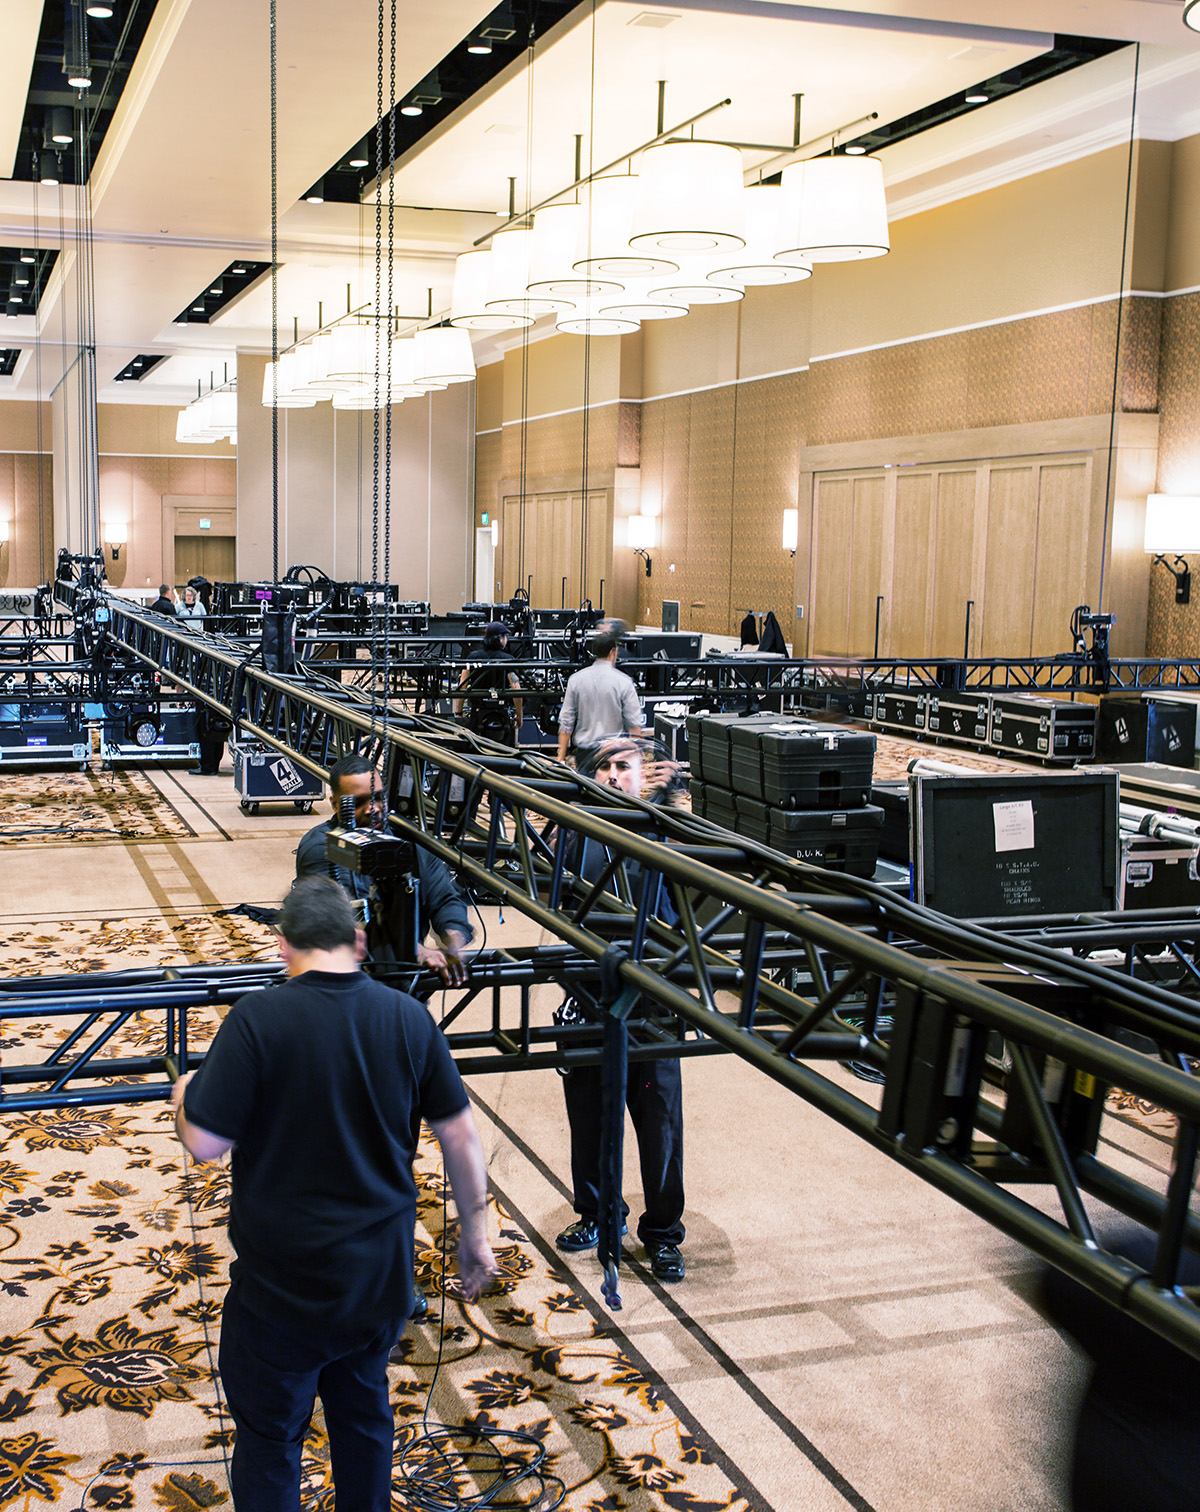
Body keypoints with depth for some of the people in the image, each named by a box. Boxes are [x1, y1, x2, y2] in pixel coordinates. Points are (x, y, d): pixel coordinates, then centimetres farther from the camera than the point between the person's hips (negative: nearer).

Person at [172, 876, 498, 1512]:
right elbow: (460, 1135, 0)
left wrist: (184, 1095, 6)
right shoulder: (408, 1016, -5)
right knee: (364, 1410, 25)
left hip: (285, 1283, -4)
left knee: (268, 1437, 14)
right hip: (383, 1274, 4)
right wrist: (474, 1233, 13)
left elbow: (205, 1143, -16)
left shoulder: (258, 1019, -18)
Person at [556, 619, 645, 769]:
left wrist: (561, 757, 8)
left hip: (584, 754, 3)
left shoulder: (575, 680, 3)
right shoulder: (624, 682, -5)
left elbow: (565, 722, 4)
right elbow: (634, 727, -4)